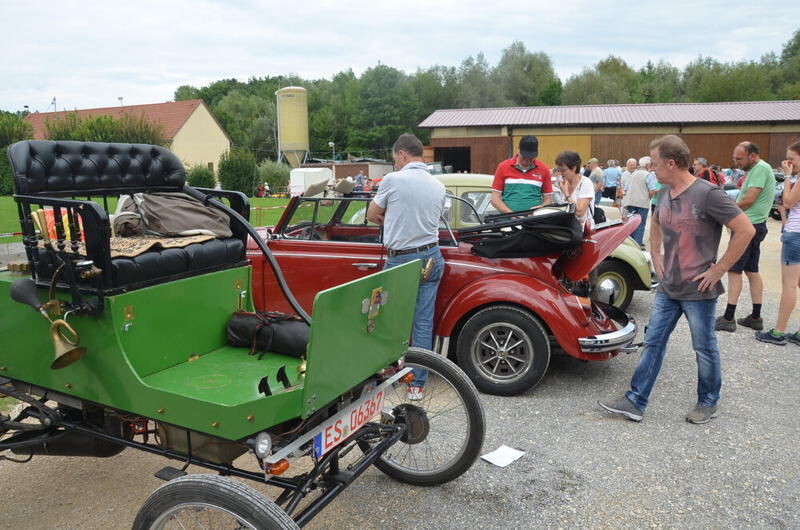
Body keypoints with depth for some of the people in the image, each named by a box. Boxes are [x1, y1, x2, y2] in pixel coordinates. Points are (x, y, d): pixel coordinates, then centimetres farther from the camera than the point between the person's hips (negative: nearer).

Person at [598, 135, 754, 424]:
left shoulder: (707, 194, -18)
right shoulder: (664, 192, 5)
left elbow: (746, 230, -19)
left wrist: (720, 268, -17)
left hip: (698, 291, -7)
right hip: (667, 288, 7)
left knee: (704, 348, 10)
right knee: (653, 342, 9)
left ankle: (708, 402, 30)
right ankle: (635, 401, 17)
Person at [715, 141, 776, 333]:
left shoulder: (760, 169, -15)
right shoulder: (757, 169, 17)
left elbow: (748, 200, -21)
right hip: (755, 226, 10)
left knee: (734, 271, -7)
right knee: (752, 272, 12)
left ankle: (728, 318, -5)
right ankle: (756, 317, 18)